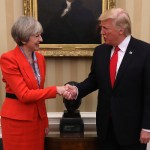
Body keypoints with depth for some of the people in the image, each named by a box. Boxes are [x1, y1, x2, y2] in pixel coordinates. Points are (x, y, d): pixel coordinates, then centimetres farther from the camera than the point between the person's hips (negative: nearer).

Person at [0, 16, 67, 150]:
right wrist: (55, 90, -20)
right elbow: (24, 94, -19)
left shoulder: (40, 58, 5)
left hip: (38, 118, 6)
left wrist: (45, 121, 13)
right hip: (17, 120, -6)